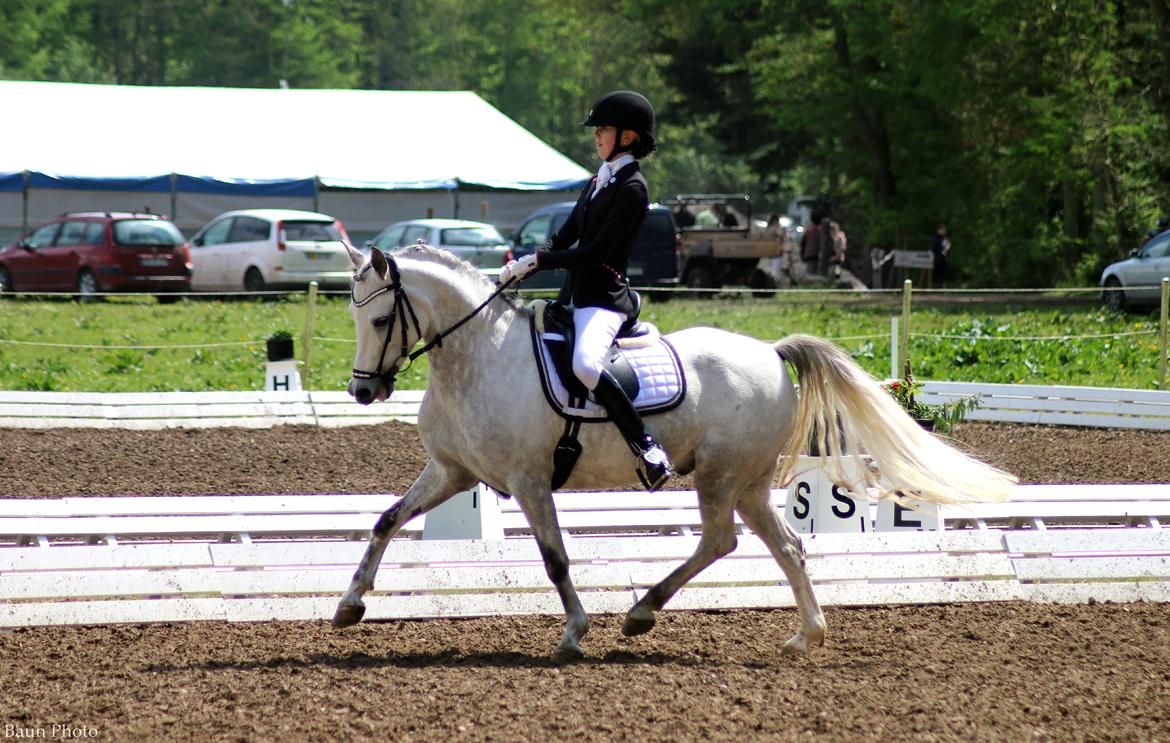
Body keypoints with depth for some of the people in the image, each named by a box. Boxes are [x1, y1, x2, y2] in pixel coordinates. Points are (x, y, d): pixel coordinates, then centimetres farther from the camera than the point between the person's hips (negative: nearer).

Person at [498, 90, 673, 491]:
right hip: (575, 294, 10)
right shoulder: (599, 181, 16)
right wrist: (521, 266, 0)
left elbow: (598, 251, -18)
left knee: (584, 364, -35)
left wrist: (537, 261, -19)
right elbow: (564, 237, 16)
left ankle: (647, 446, -28)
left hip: (605, 296, -10)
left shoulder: (632, 188, -11)